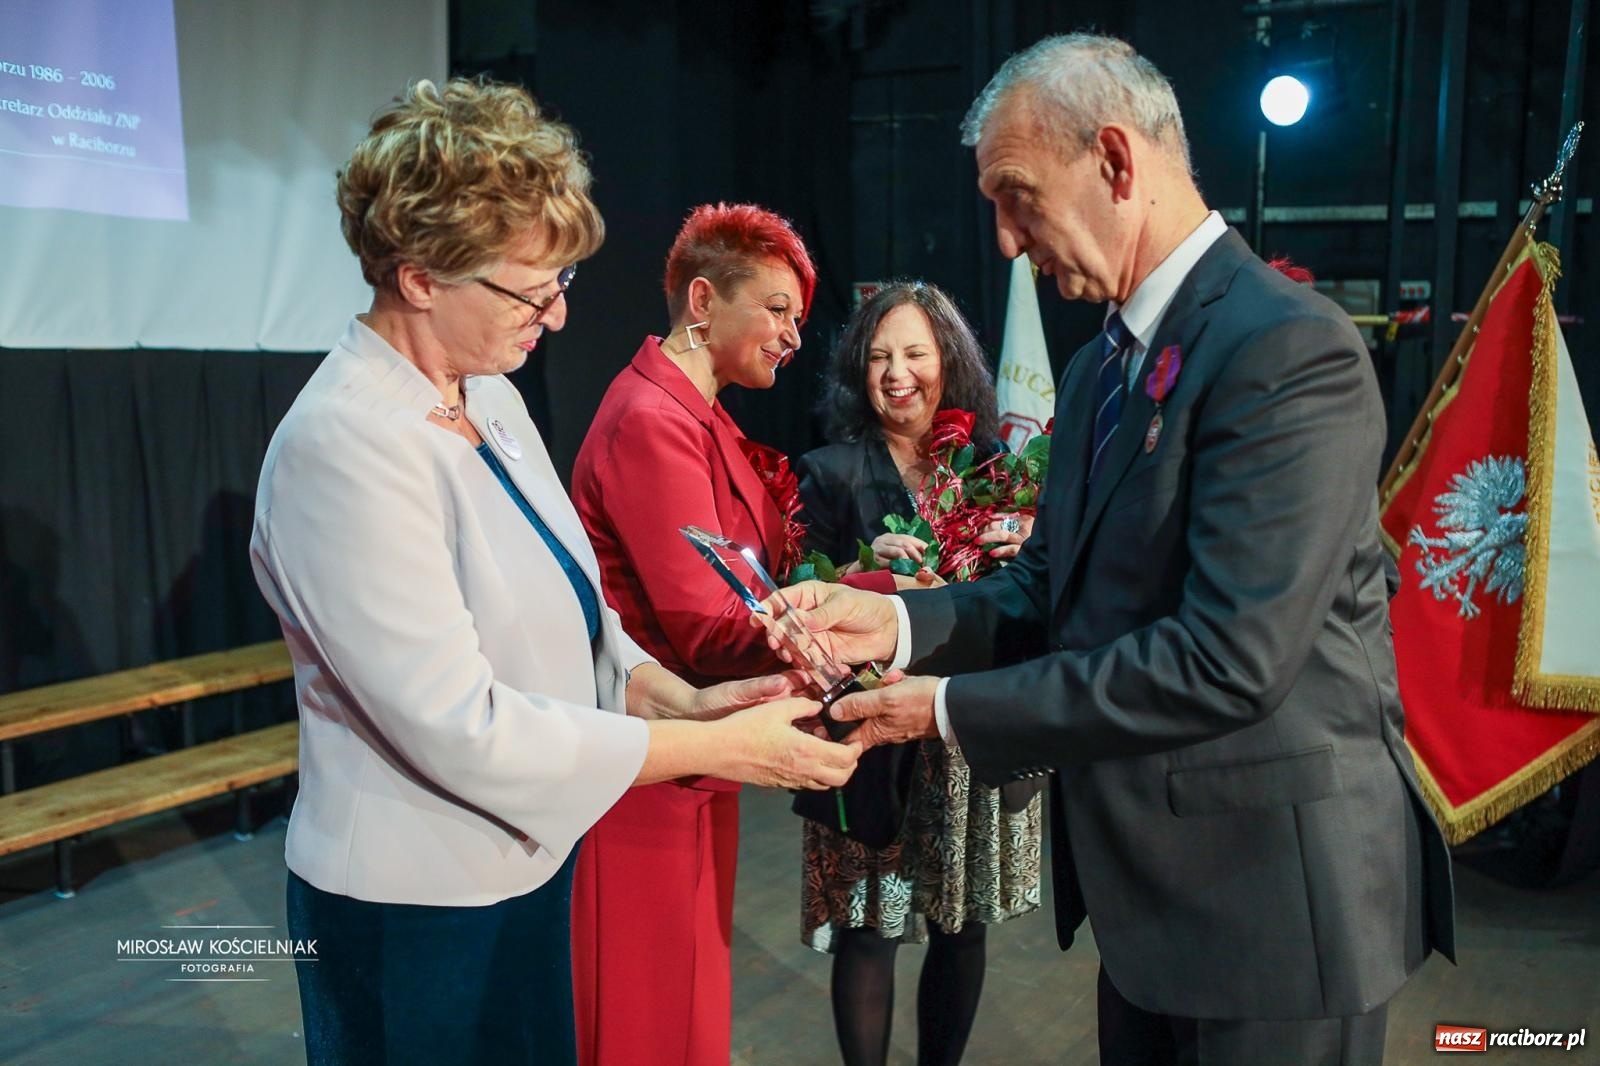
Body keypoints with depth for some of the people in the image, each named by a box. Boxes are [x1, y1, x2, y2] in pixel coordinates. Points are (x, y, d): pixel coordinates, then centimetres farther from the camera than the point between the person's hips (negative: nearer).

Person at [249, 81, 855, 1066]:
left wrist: (676, 696, -9)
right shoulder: (346, 445, -24)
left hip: (523, 864, 8)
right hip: (418, 909, -8)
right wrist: (722, 747, -22)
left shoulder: (489, 398, 2)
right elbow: (462, 727, -26)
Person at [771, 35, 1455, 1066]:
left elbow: (1228, 659, -27)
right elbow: (1055, 586, 9)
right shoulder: (1100, 366, 8)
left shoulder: (1288, 348, -20)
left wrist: (953, 707, -21)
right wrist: (901, 621, -9)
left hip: (1272, 890, -8)